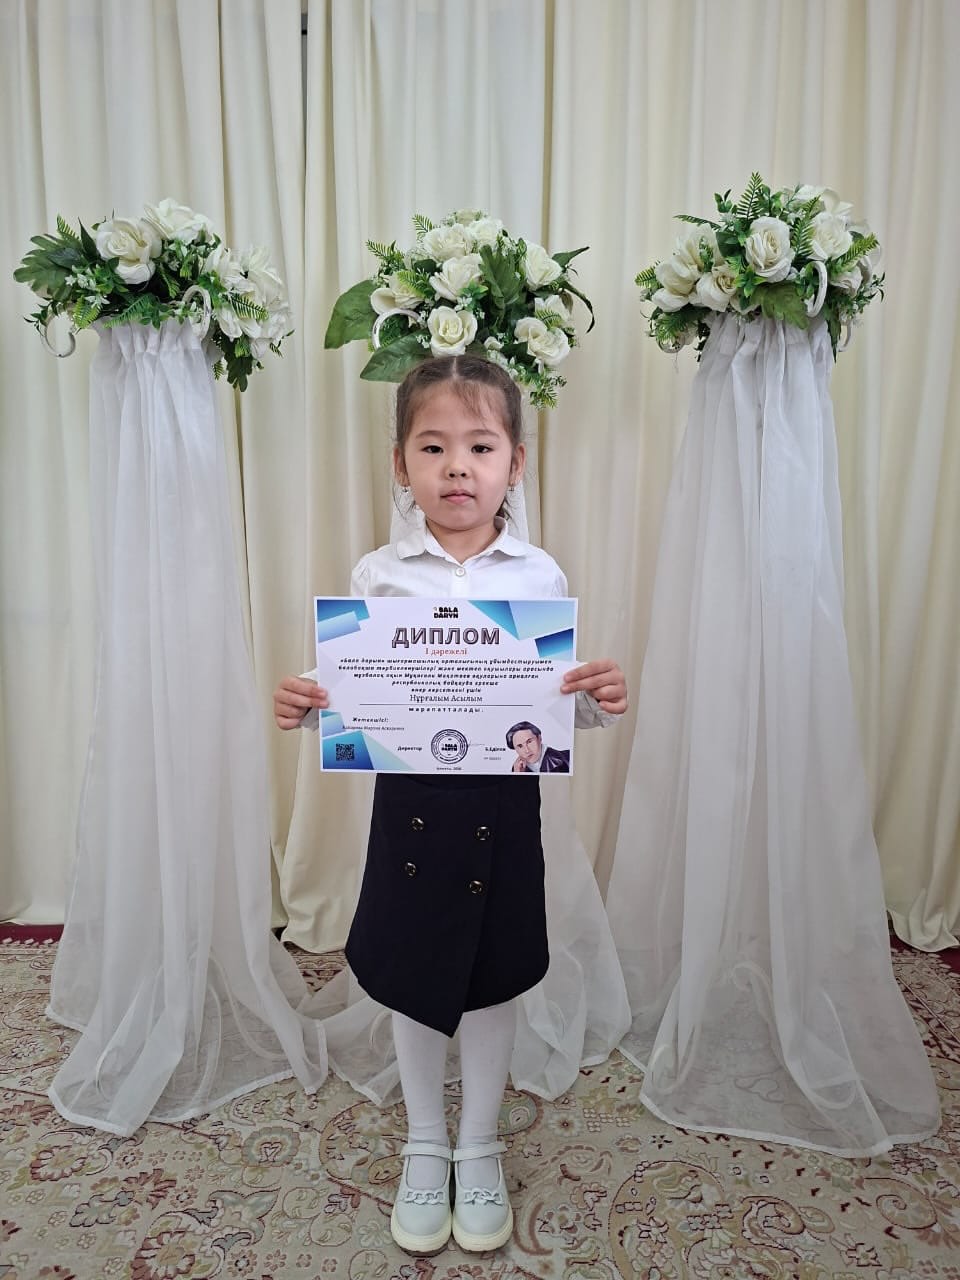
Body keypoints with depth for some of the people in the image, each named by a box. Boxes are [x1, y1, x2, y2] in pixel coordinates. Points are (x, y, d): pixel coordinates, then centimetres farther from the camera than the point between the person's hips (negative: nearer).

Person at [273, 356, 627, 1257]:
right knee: (411, 975, 16)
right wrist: (302, 706, -20)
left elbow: (558, 703, 1)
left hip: (502, 801, 0)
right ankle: (425, 1147, 43)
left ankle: (480, 1149, 43)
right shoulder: (377, 574, -4)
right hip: (409, 799, 1)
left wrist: (599, 701, -20)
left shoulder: (539, 576, -3)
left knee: (493, 978, 16)